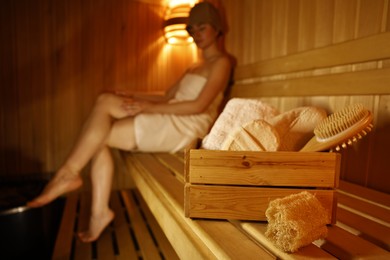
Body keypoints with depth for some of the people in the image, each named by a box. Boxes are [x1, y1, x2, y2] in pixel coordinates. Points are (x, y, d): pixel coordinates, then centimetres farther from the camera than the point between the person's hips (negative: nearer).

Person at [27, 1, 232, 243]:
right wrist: (132, 98, 8)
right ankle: (99, 212, -9)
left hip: (184, 127, -8)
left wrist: (149, 107, -14)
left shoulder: (221, 62, 1)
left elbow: (199, 106, -13)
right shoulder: (195, 67, 29)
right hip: (167, 121, 8)